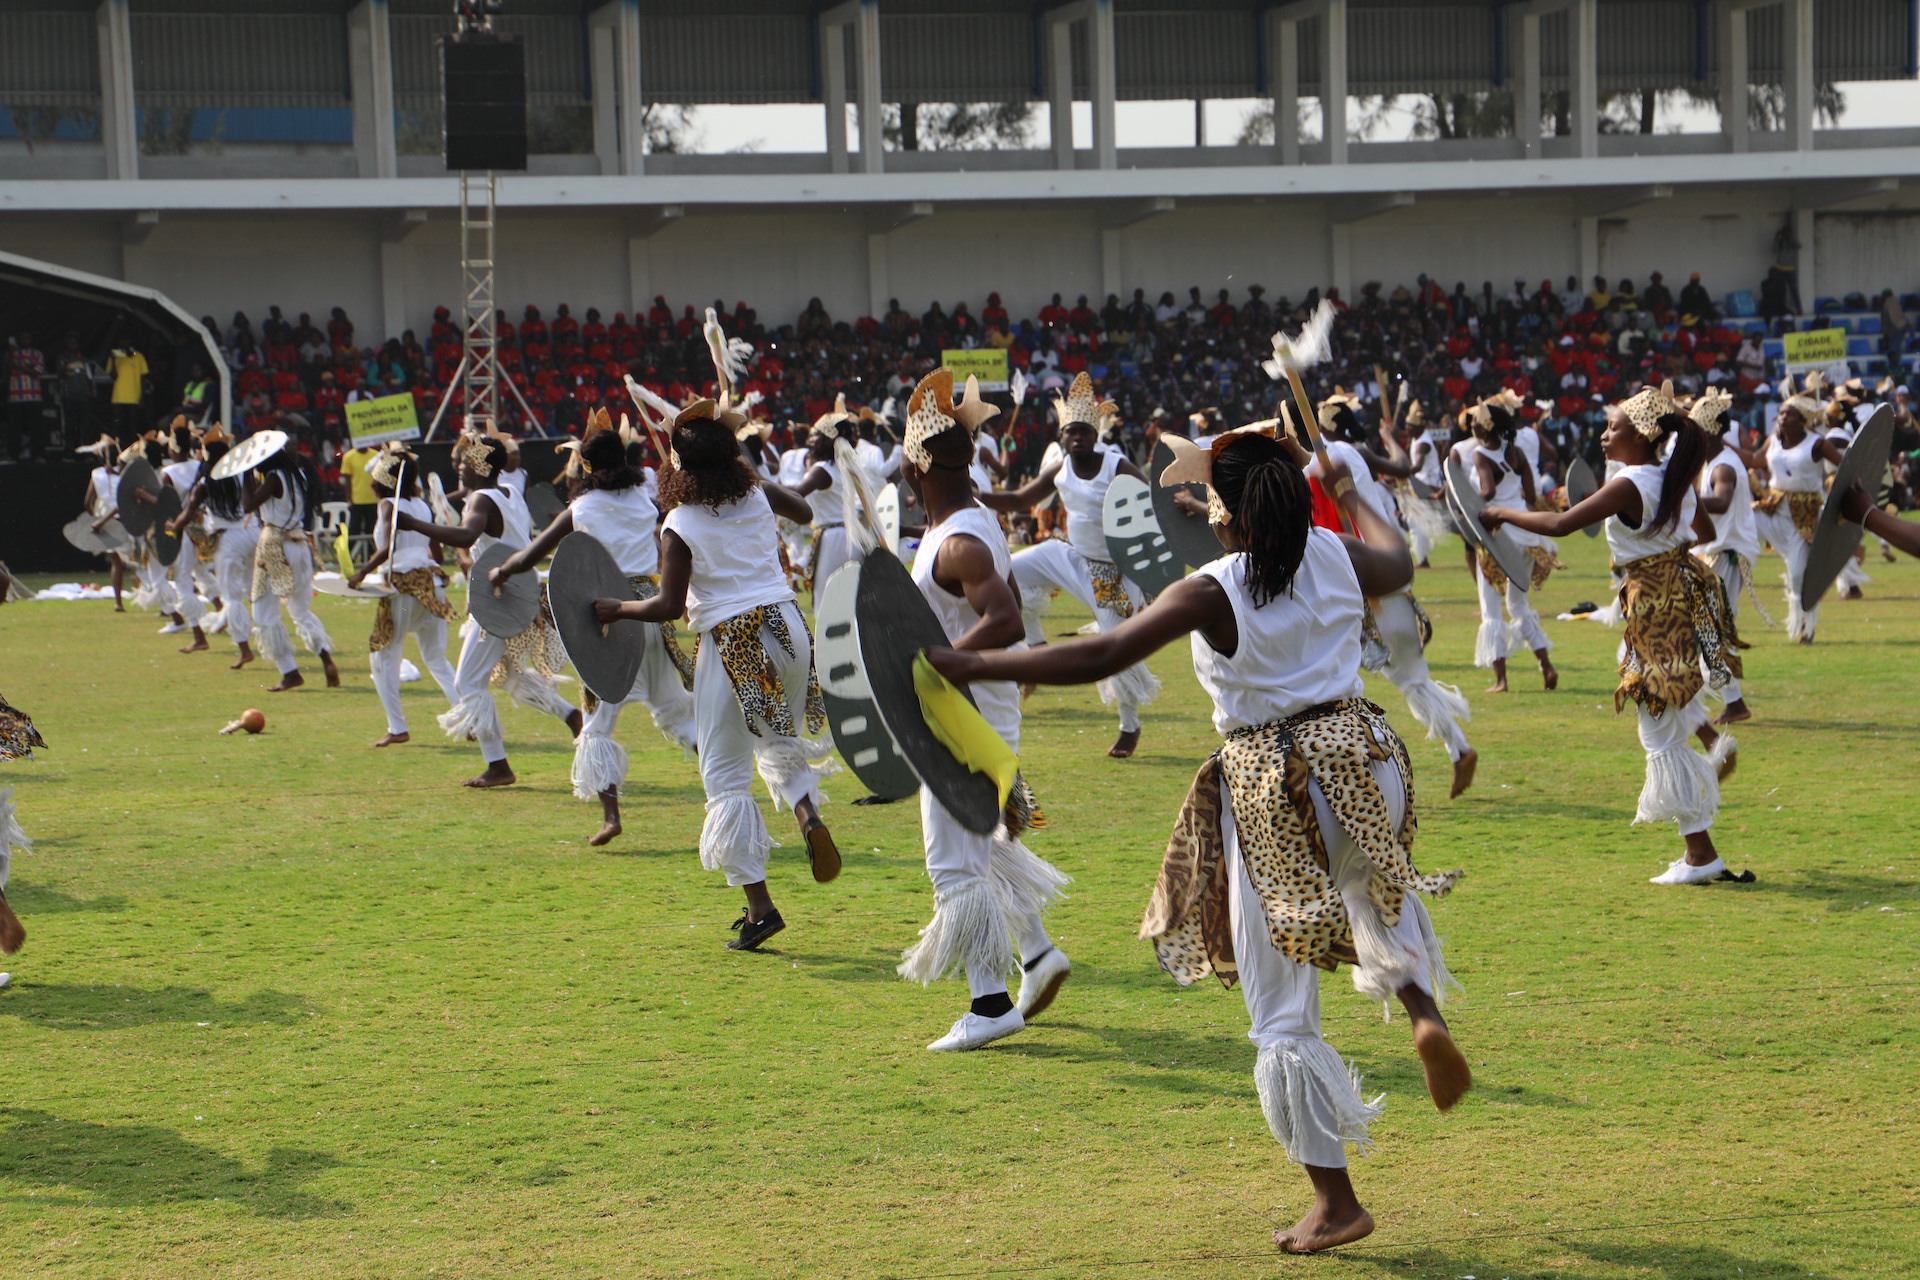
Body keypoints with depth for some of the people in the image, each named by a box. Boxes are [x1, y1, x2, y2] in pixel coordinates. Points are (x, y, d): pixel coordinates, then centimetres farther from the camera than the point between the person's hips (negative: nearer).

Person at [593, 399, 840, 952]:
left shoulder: (679, 526, -10)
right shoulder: (758, 495, 4)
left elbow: (669, 606, -13)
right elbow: (804, 512, 26)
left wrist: (617, 609, 3)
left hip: (730, 645, -5)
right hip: (786, 627, 5)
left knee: (726, 777, 5)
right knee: (779, 743, 28)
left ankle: (759, 905, 1)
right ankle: (808, 813, -5)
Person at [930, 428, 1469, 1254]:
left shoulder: (1211, 594, -16)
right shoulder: (1337, 557, 0)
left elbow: (1101, 657, -22)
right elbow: (1399, 561, 25)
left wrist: (976, 668, -18)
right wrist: (1348, 492, 42)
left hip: (1268, 791, -5)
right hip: (1357, 759, 5)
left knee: (1282, 1012, 6)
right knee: (1373, 891, 40)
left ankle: (1335, 1201, 11)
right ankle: (1424, 1009, 11)